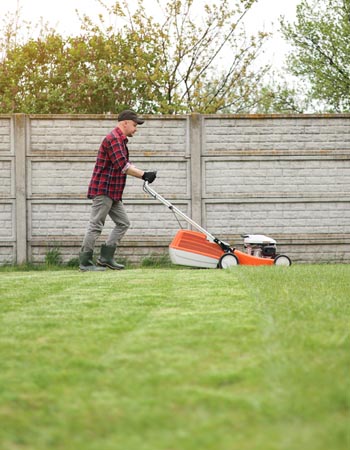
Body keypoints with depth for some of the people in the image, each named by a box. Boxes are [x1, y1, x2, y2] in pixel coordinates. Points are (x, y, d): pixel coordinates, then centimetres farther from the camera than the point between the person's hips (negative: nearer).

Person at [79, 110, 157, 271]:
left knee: (123, 223, 10)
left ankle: (106, 258, 10)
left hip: (113, 193, 11)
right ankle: (85, 262, -3)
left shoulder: (120, 140, 20)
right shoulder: (113, 139, -15)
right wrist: (144, 175, -21)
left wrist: (144, 175, 4)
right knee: (96, 226, -7)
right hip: (103, 190, -11)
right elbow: (122, 166, -23)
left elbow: (126, 165, 19)